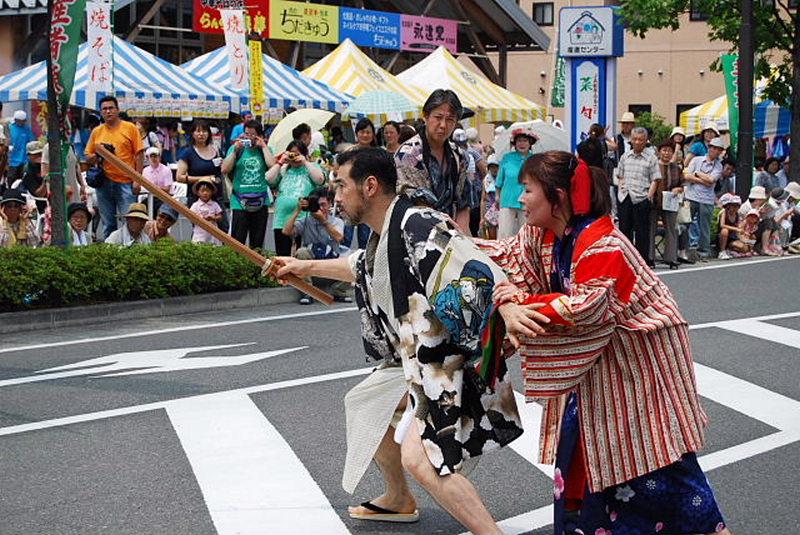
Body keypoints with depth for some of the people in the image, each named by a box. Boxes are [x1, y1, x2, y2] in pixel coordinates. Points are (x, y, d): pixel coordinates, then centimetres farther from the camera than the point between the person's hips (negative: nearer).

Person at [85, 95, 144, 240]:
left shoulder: (130, 128, 3)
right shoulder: (96, 132, 13)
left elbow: (138, 155, 0)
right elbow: (88, 156, 16)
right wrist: (96, 156, -7)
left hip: (125, 182, -3)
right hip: (103, 183, 3)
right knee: (108, 224, 7)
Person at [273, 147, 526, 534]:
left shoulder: (421, 228, -25)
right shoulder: (383, 237, 6)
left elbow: (484, 280, -34)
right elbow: (364, 268, 29)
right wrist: (308, 267, 36)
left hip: (453, 364, -11)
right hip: (413, 360, 11)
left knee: (418, 457, -26)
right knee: (368, 409, 28)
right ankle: (399, 501, 49)